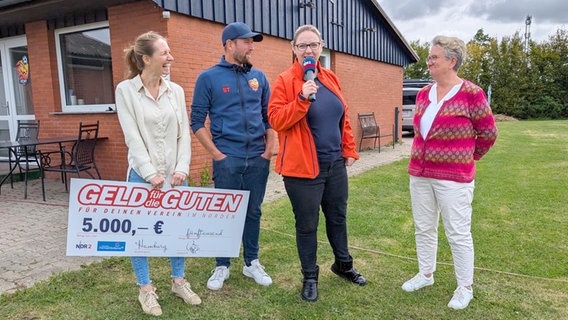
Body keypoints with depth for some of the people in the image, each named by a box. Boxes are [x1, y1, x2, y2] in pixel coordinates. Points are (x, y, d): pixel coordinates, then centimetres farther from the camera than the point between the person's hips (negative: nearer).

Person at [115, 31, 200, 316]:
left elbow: (184, 133, 3)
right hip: (142, 175, -3)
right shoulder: (125, 90, -4)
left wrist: (182, 169, -8)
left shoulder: (176, 90, 5)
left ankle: (178, 281, 29)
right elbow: (132, 136, -11)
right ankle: (145, 289, 23)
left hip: (174, 174, 3)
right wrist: (150, 173, -17)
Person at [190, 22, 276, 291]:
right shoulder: (209, 77, -2)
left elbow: (269, 116, 13)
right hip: (227, 159, -3)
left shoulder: (258, 77, 9)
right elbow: (197, 121, -3)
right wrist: (216, 154, -8)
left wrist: (269, 148, 3)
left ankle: (252, 263, 27)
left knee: (253, 212, 12)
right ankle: (222, 266, 23)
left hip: (258, 158, 3)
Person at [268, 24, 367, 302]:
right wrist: (302, 98, -26)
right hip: (303, 167, -5)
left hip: (335, 164, 6)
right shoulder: (285, 81, -8)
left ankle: (343, 264, 41)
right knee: (307, 225, 6)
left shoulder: (330, 79, 9)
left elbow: (343, 117, 15)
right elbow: (276, 121, -16)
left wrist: (349, 149, 13)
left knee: (338, 217, 20)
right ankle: (310, 276, 26)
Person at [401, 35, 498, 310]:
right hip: (419, 174, 6)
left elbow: (488, 134, -2)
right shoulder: (423, 94, 7)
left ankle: (465, 287, 22)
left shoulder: (471, 93, -10)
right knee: (423, 228, 15)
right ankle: (425, 274, 33)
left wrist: (466, 158, 8)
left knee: (458, 233, 4)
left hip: (453, 178, -6)